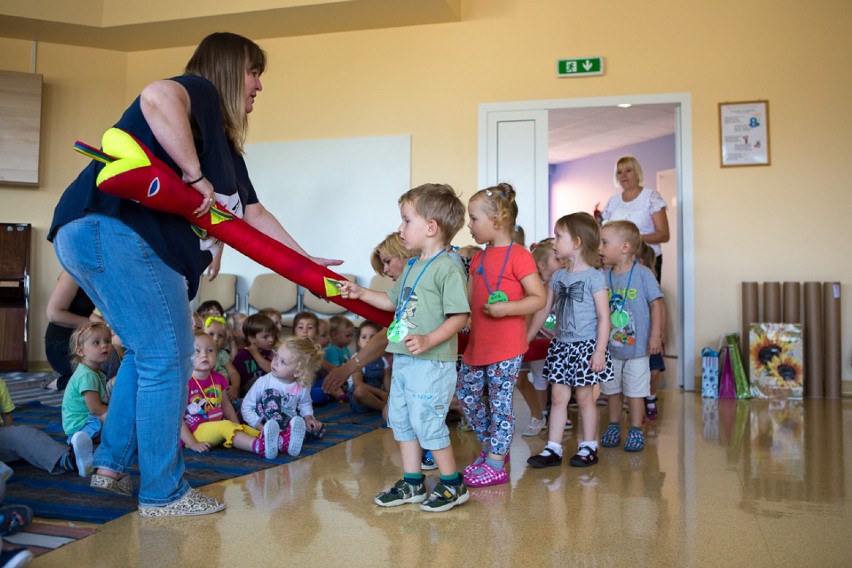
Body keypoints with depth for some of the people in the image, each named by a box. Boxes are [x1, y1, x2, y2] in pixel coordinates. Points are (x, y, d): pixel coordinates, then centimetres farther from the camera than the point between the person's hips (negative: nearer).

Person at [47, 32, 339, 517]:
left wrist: (308, 262, 27)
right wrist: (196, 177, -20)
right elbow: (157, 97, -28)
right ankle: (163, 493, 8)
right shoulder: (200, 91, -3)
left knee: (149, 351, 22)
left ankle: (113, 465, 31)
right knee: (168, 358, -4)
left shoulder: (223, 145, 24)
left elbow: (253, 214, 26)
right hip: (111, 228, -11)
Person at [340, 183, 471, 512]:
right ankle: (412, 483, 30)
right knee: (400, 419, 16)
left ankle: (452, 485, 17)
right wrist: (360, 294, 18)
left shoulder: (448, 268, -16)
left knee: (427, 422, -2)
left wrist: (429, 340, -29)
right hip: (403, 360, 10)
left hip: (432, 362, -10)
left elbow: (460, 316, -20)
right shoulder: (412, 266, 13)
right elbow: (394, 301, 25)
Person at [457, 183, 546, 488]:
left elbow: (539, 298, -16)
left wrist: (506, 308, -26)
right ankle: (491, 446, 32)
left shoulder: (518, 256, -12)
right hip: (477, 344, 8)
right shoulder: (478, 259, 13)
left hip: (506, 348, -8)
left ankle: (495, 464, 14)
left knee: (500, 402, 1)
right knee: (466, 394, 14)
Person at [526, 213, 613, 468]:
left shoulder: (594, 277, -10)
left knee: (585, 397, 5)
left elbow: (604, 316, -11)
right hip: (561, 345, 6)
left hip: (586, 346, -5)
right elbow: (544, 310, 13)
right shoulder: (557, 277, 8)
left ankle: (588, 447, 19)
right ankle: (553, 448, 12)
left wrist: (600, 351, -16)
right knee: (558, 397, 6)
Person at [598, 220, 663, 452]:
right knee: (612, 390, 15)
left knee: (635, 391, 6)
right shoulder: (604, 276, -1)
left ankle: (636, 431, 19)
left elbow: (655, 304, -8)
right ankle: (613, 427, 30)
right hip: (609, 347, 4)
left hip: (636, 347, -4)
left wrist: (655, 335, -11)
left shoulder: (643, 274, -12)